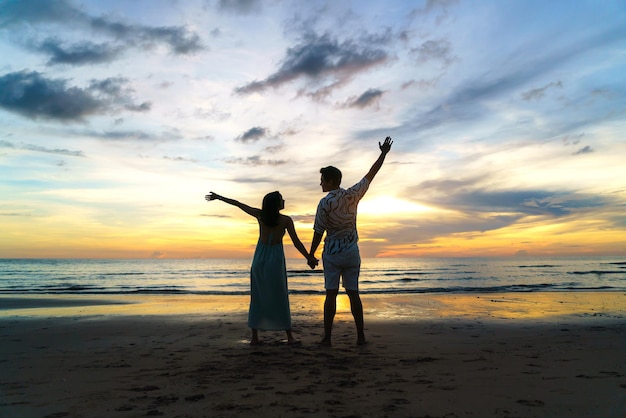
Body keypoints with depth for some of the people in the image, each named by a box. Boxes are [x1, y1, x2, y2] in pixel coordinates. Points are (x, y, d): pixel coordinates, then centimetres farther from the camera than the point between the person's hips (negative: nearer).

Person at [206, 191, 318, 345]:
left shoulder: (260, 215, -2)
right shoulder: (286, 220, -10)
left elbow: (237, 203, 6)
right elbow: (296, 242, -11)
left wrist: (218, 197, 17)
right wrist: (309, 258, -2)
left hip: (259, 258, 3)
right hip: (275, 260, -3)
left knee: (257, 298, 10)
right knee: (280, 299, 5)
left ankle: (254, 337, 11)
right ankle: (290, 337, 8)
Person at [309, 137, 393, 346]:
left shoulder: (325, 203, -12)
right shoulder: (353, 195, -2)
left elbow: (318, 233, -10)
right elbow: (370, 175, 7)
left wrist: (311, 255, 0)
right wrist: (383, 154, 17)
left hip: (332, 253, -3)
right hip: (352, 252, 3)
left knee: (331, 294, 0)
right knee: (353, 293, 8)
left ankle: (327, 337, 3)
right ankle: (361, 336, 10)